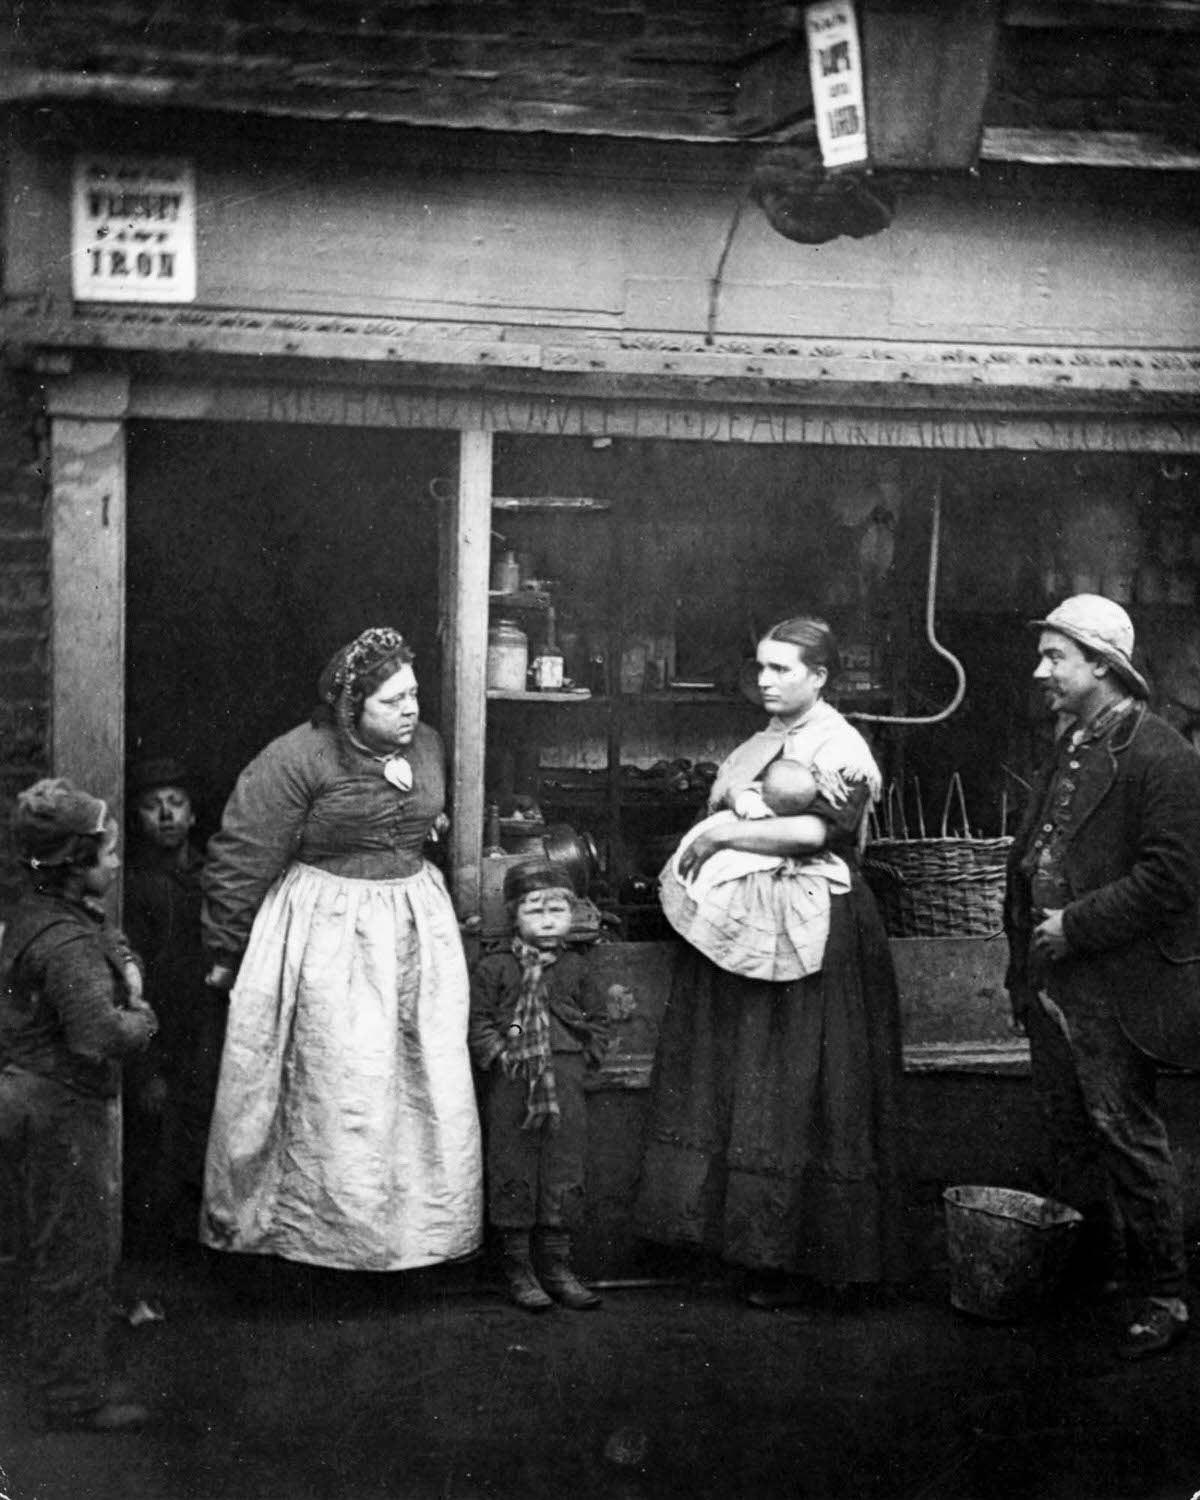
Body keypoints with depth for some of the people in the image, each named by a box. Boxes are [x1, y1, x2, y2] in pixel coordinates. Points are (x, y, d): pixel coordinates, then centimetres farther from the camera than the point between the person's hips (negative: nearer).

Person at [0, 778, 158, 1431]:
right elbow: (98, 1034, -33)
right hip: (63, 1108, -10)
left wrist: (123, 975, 2)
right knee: (78, 1249, 2)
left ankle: (56, 1373, 36)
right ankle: (72, 1394, 14)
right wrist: (140, 1021, -14)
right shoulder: (68, 943, -25)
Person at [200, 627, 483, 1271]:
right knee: (342, 1089, -2)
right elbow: (241, 859, -10)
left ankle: (429, 1225, 24)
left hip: (418, 926, 6)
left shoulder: (427, 744, 4)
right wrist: (224, 952, -3)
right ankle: (338, 1230, 15)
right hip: (330, 937, -6)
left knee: (433, 1085, 9)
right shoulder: (297, 759, -16)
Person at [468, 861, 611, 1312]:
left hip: (565, 1088, 3)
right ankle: (518, 1269, 11)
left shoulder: (576, 968, 9)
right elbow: (476, 1020, -1)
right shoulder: (494, 968, 1)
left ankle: (557, 1267, 16)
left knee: (564, 1173, 5)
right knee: (513, 1174, 1)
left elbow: (598, 1020, 14)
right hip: (511, 1088, -2)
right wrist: (499, 1054, -12)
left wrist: (586, 1055, 1)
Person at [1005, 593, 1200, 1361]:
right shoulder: (1069, 751, 14)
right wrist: (1027, 932, 8)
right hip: (1052, 980, 9)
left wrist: (1075, 925, -18)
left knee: (1128, 1138, -1)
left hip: (1115, 987, -9)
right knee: (1071, 1137, 16)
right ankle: (1095, 1270, 31)